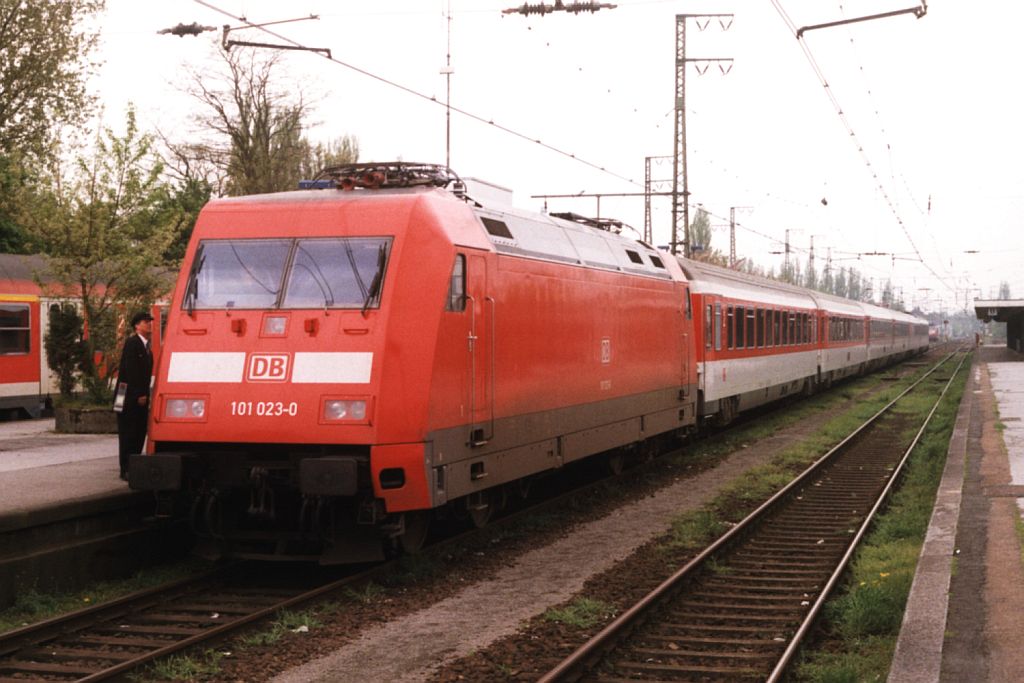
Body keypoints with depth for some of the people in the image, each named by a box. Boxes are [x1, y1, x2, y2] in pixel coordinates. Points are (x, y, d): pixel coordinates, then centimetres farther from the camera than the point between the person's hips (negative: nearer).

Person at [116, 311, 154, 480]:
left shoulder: (146, 346, 17)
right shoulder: (132, 343, -10)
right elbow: (130, 371, -17)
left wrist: (145, 394, 9)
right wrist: (139, 395, -19)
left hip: (140, 397, 8)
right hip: (129, 398, -8)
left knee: (139, 434, 8)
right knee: (128, 434, -4)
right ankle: (126, 470, -2)